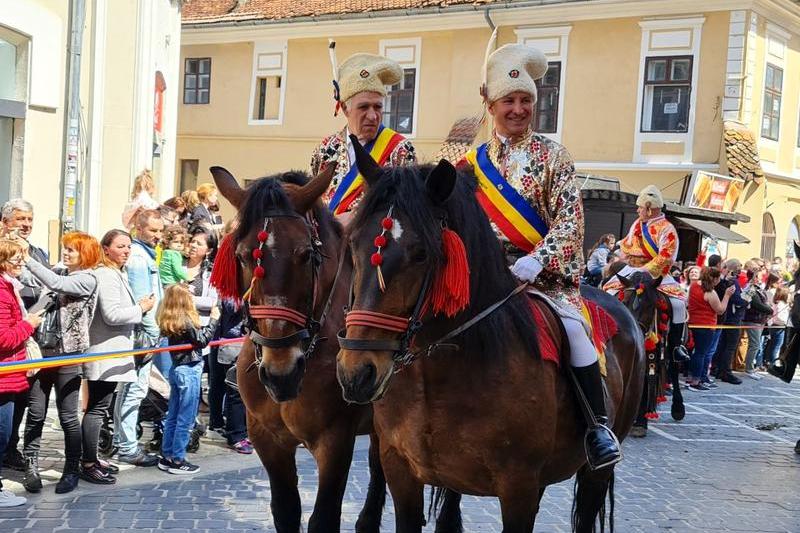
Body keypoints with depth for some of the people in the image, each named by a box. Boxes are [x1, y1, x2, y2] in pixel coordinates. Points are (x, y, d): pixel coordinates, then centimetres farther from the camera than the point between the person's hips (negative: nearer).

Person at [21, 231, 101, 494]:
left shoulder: (87, 279, -5)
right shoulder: (59, 274, 15)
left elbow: (55, 284, -21)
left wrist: (27, 258, -18)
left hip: (67, 355, -5)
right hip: (43, 351, 6)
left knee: (68, 416, 2)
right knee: (35, 413, 3)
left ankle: (72, 470, 14)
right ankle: (31, 467, 10)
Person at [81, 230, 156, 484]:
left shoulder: (115, 274, 20)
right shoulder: (106, 275, -14)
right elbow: (111, 315, -22)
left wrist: (138, 307, 15)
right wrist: (141, 308, -11)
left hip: (111, 352, 11)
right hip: (105, 353, -11)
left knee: (98, 407, 15)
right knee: (98, 408, -7)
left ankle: (92, 459, 23)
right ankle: (88, 465, -3)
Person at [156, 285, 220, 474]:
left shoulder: (169, 322, 7)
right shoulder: (186, 320, -17)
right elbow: (202, 340, -14)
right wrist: (213, 320, -9)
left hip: (176, 369, 8)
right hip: (189, 371, -8)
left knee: (172, 416, 14)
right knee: (185, 419, -1)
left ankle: (166, 456, 20)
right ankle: (177, 460, 2)